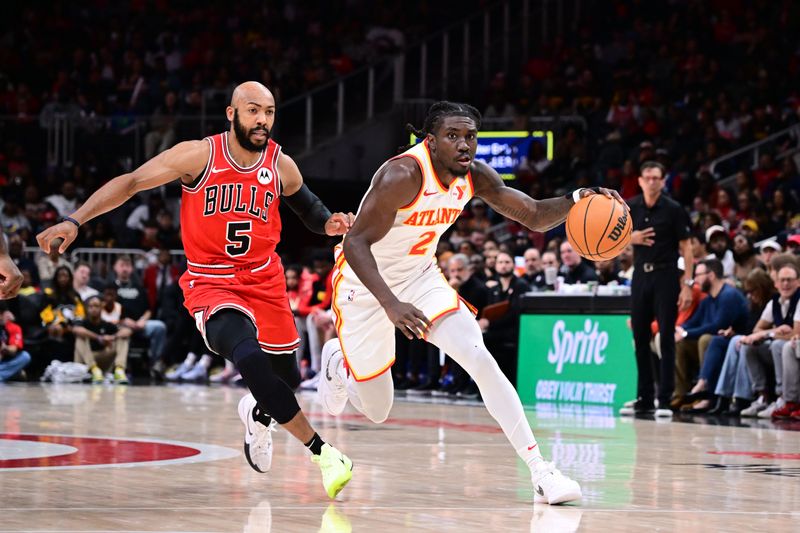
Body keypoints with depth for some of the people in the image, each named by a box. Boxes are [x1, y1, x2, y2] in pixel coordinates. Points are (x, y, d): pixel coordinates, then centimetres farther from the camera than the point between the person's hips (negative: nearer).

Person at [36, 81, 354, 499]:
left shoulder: (281, 166, -2)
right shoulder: (199, 155, -13)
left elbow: (307, 207, 17)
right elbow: (131, 183, -11)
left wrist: (330, 224, -6)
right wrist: (75, 221, -21)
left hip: (265, 282, 5)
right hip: (210, 282, -4)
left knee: (287, 378, 11)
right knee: (249, 357, -31)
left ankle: (257, 413, 51)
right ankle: (322, 452, -25)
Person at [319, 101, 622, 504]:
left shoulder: (475, 176, -11)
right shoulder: (404, 175, -31)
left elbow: (535, 217, -3)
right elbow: (356, 243, -31)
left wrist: (577, 200, -24)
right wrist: (391, 304, -43)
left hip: (419, 278, 5)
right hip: (365, 286, -5)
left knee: (479, 359, -18)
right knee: (377, 411, 6)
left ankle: (540, 471, -17)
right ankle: (337, 365, 43)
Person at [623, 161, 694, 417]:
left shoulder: (673, 209, -6)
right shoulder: (630, 208, 5)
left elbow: (686, 247, -6)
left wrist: (687, 284, -12)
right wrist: (631, 238, -10)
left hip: (665, 275, -4)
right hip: (640, 274, 4)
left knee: (666, 337, -5)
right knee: (640, 337, 6)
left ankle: (665, 400, -3)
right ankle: (644, 398, 14)